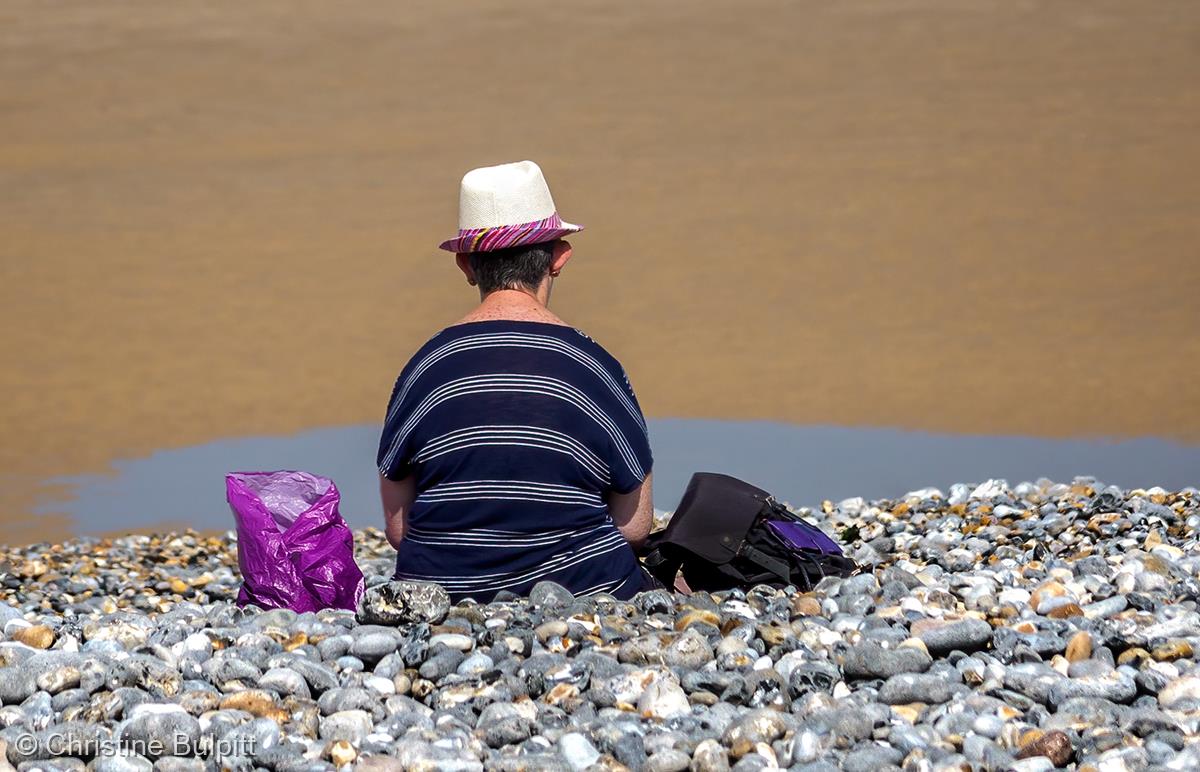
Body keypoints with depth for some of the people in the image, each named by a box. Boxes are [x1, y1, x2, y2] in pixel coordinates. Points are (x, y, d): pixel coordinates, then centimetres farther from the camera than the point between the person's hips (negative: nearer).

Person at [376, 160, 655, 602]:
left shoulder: (423, 368, 0)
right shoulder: (595, 367, -4)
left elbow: (397, 529, 4)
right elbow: (633, 527, 2)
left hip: (443, 596, 3)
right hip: (581, 592, -3)